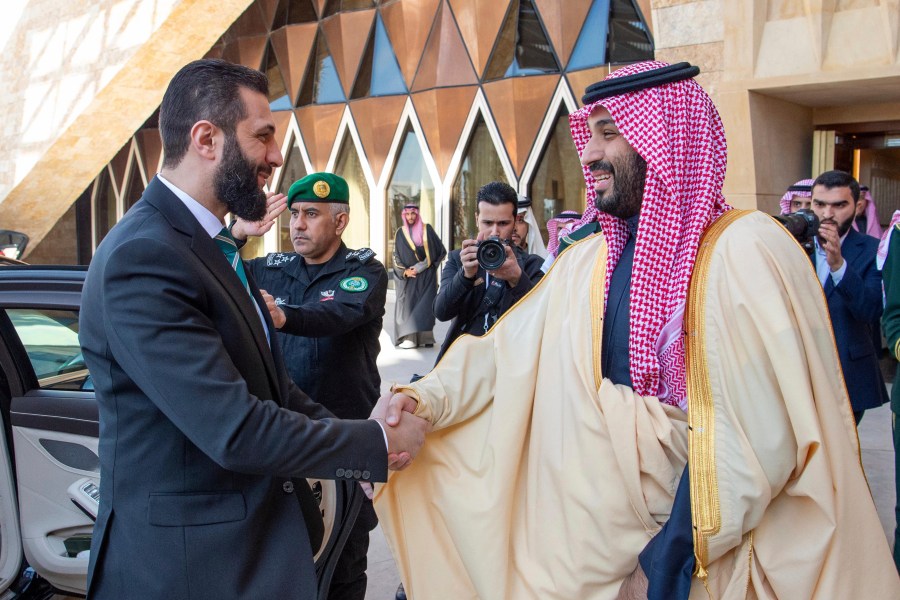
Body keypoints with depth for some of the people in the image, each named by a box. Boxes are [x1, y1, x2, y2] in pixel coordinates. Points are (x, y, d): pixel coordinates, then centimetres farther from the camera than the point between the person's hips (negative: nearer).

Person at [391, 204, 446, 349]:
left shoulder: (426, 229, 4)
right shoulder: (400, 233, 9)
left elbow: (438, 250, 0)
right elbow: (396, 256, 8)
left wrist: (420, 267, -7)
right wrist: (405, 271, -9)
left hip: (426, 275, -2)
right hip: (408, 276, 2)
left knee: (425, 304, -9)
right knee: (408, 303, -5)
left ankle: (425, 337, -10)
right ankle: (409, 337, -6)